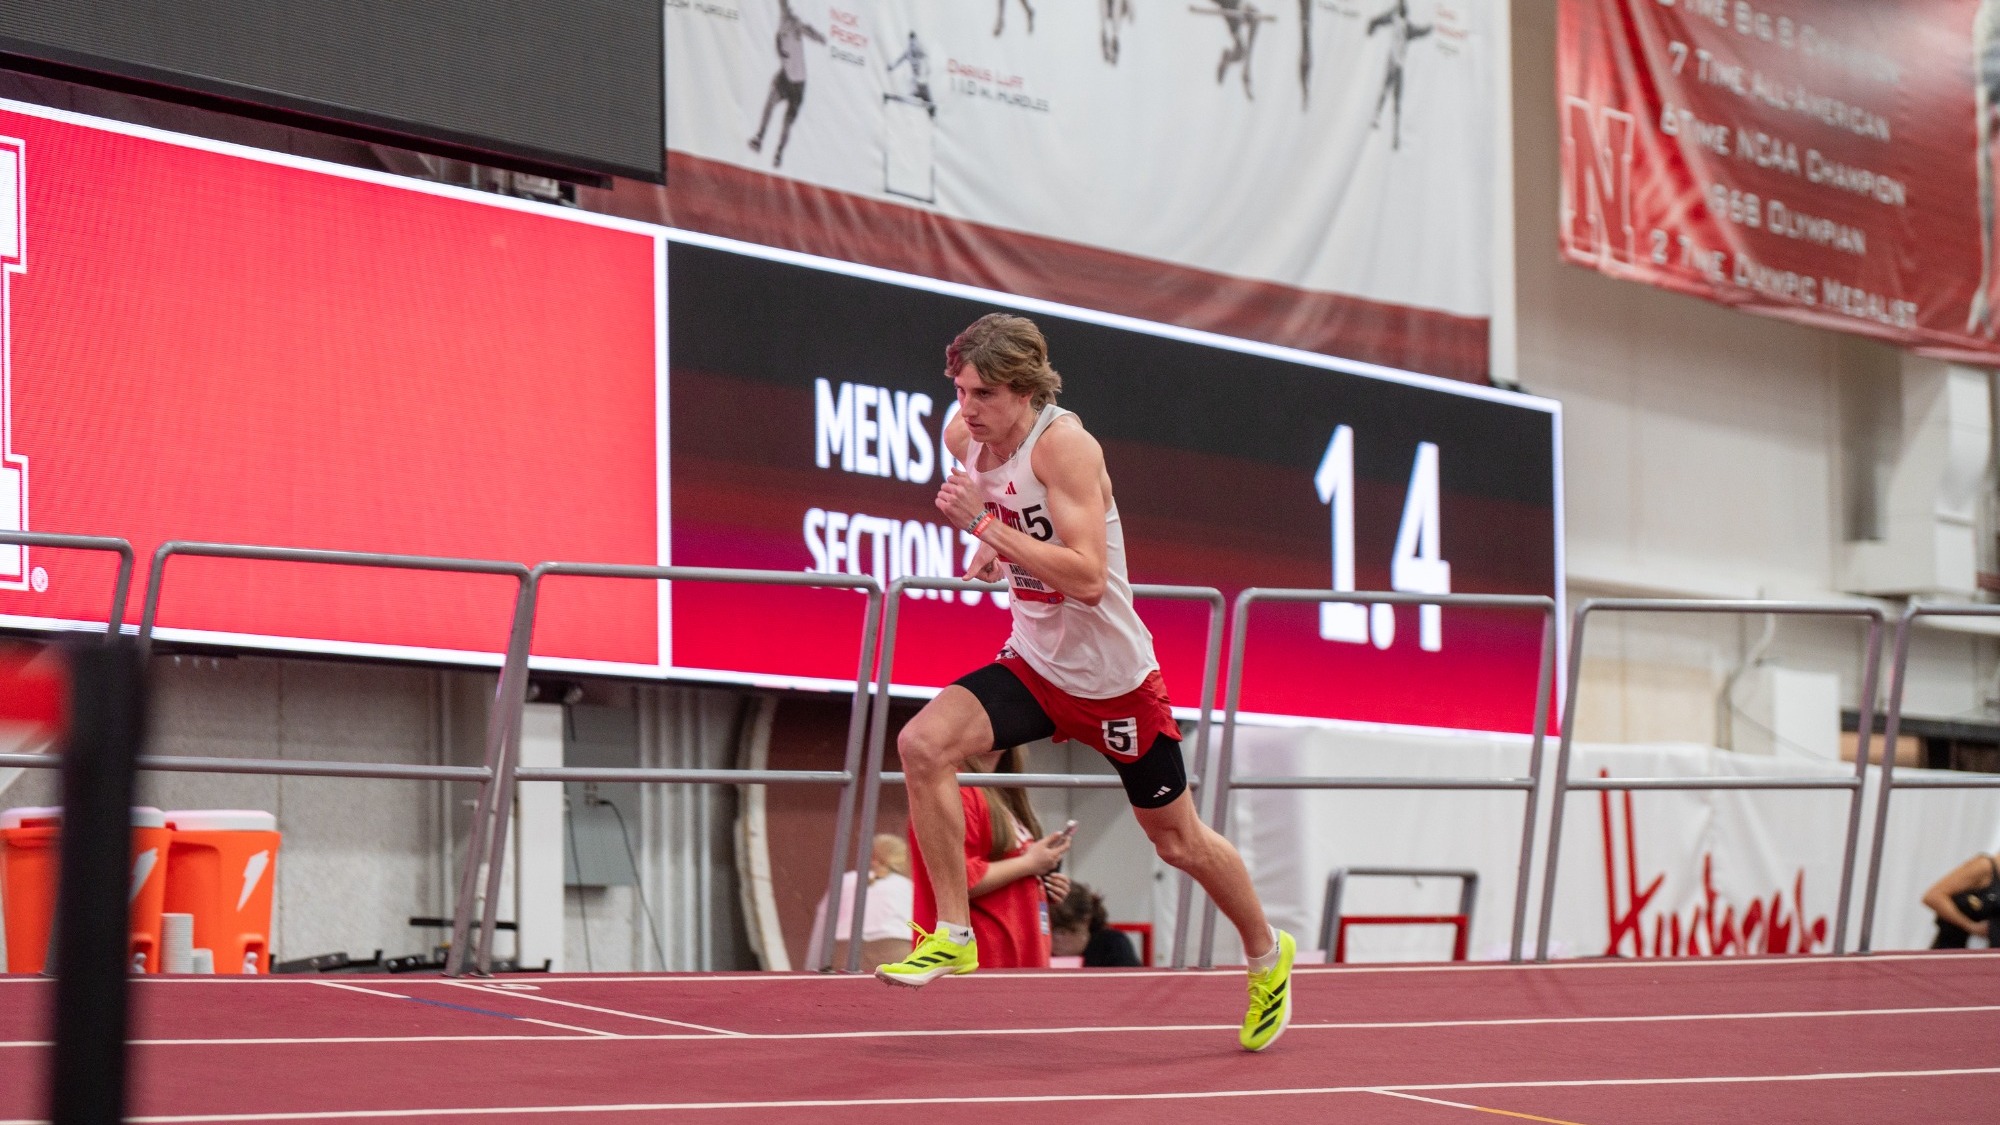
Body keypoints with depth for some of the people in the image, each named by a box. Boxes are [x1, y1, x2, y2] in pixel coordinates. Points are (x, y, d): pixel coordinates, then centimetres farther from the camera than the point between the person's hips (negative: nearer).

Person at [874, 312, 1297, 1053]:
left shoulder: (1063, 444, -26)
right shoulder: (963, 436, -6)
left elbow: (1088, 580, -33)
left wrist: (987, 526, -35)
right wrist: (993, 547, 2)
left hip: (1112, 679, -5)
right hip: (1033, 665, 5)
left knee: (1178, 841, 10)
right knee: (923, 743, -20)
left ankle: (1268, 954, 37)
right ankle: (953, 935, -10)